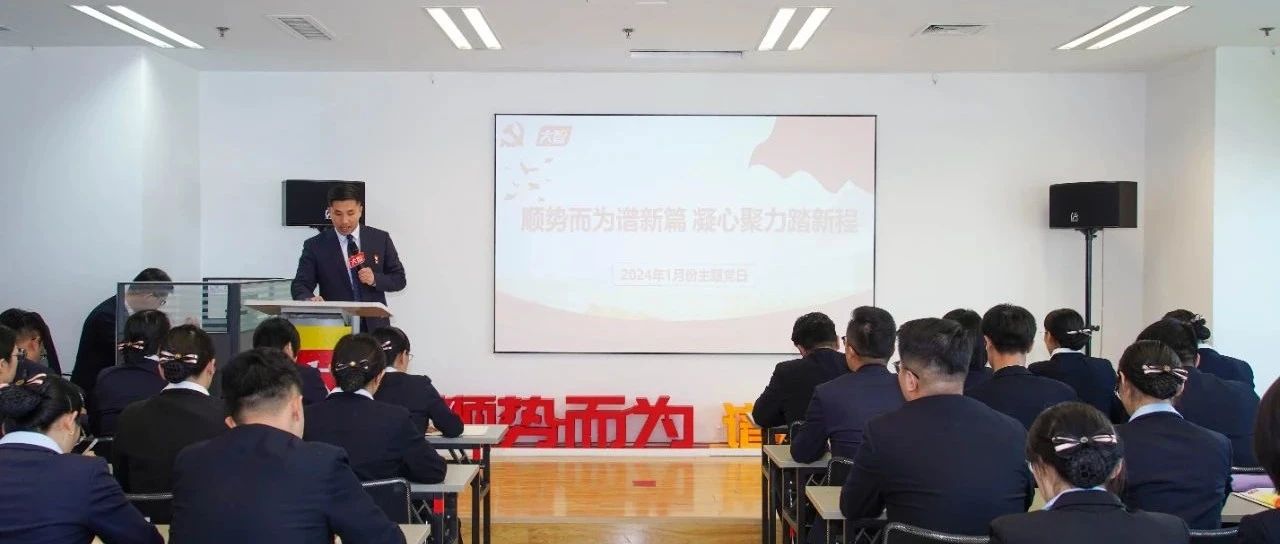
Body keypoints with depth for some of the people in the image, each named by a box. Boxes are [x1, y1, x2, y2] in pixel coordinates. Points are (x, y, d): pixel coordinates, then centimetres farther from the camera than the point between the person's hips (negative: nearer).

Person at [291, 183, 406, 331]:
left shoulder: (380, 239, 4)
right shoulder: (315, 246, 0)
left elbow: (399, 279, 7)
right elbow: (300, 285, -5)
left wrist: (375, 279, -12)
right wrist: (310, 299, -27)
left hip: (374, 327, 2)